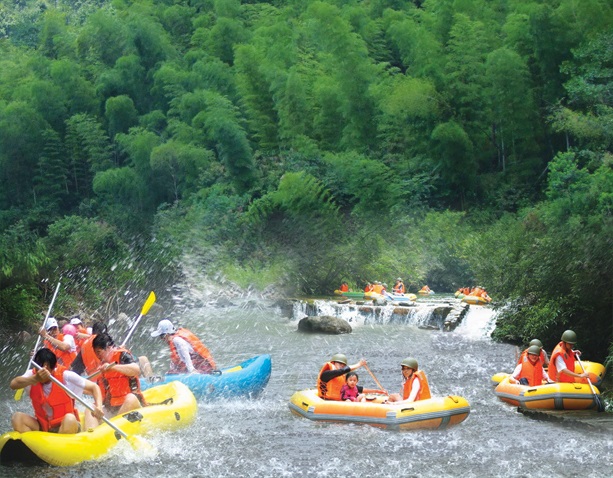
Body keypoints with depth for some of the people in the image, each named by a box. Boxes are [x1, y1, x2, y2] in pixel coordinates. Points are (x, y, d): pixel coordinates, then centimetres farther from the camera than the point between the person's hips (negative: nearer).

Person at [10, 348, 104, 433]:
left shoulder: (65, 376, -14)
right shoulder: (32, 375, -8)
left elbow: (94, 387, -10)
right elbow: (13, 384, -28)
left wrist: (99, 406, -30)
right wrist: (36, 379, -46)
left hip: (66, 426, -3)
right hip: (42, 427, 3)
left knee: (70, 419, -35)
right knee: (17, 417, -21)